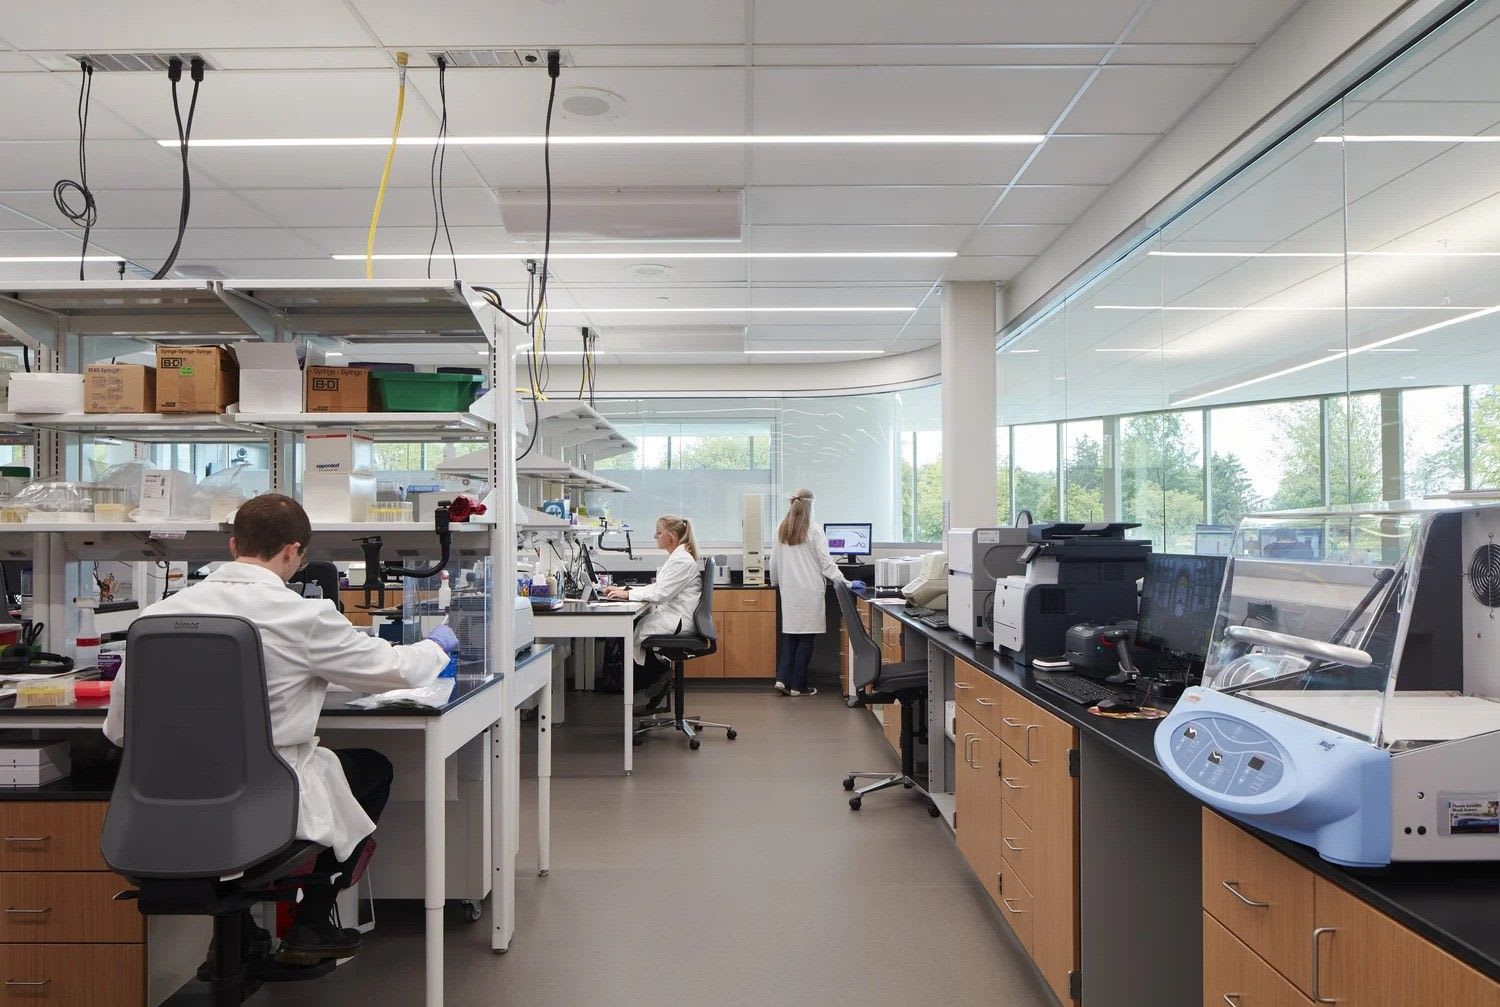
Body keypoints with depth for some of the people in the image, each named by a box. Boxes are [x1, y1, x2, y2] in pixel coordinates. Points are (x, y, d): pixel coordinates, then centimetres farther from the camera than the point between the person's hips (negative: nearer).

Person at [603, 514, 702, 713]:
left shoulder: (682, 560, -16)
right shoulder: (677, 557, 17)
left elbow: (660, 594, -20)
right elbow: (656, 588, 17)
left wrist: (628, 594, -14)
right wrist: (625, 590, 7)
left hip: (676, 622, -10)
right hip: (670, 616, 10)